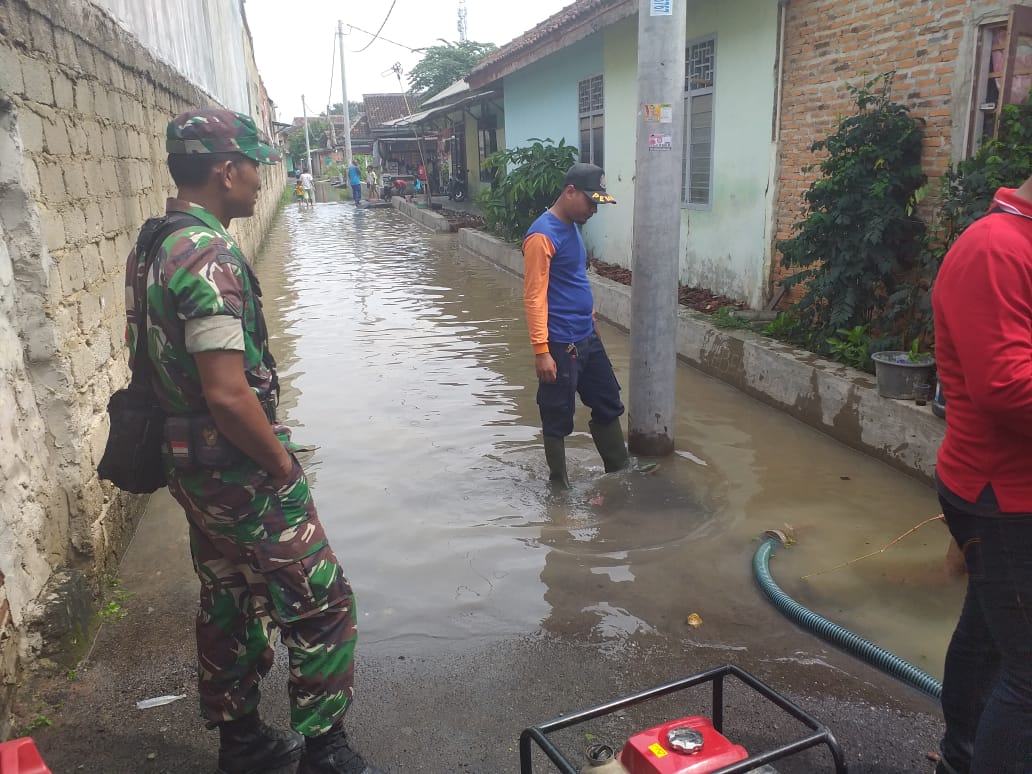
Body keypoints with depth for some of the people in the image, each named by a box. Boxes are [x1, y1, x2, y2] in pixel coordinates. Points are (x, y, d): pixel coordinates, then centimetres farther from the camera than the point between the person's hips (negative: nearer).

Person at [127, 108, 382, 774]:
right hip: (240, 470, -10)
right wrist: (283, 465, -14)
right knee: (322, 606, 4)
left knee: (229, 605, 21)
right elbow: (228, 395, -29)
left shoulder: (151, 247, 8)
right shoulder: (210, 256, -23)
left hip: (191, 465, 10)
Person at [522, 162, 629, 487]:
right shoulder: (542, 236, -18)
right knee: (559, 418, 5)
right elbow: (534, 297, -21)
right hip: (560, 344, -9)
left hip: (587, 337, 9)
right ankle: (559, 485, 21)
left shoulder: (572, 226, 10)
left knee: (608, 404, 18)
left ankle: (620, 472, 33)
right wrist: (541, 351, -24)